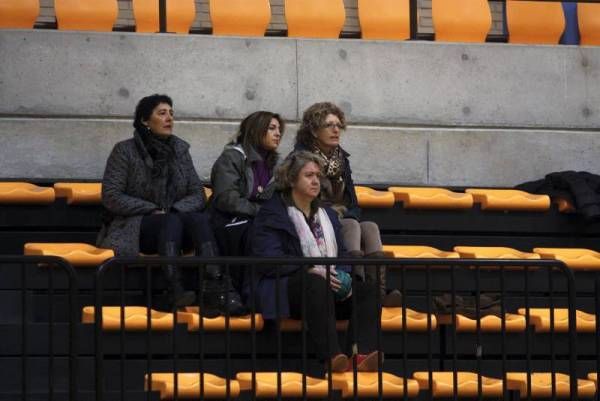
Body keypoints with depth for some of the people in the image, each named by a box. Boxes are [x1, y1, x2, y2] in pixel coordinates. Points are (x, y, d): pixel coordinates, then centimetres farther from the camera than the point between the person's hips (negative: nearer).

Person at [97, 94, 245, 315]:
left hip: (175, 222, 4)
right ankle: (175, 291, -54)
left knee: (200, 219, -31)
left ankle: (214, 292, -50)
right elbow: (111, 197, -6)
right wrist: (154, 211, -13)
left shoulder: (180, 150, 14)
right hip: (136, 228, -4)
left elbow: (198, 195, 10)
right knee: (172, 221, -36)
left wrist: (175, 210, -11)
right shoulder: (125, 151, 1)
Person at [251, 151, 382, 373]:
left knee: (368, 289, -20)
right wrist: (311, 271, -22)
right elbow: (269, 260, -10)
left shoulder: (327, 214, 27)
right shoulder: (272, 213, 4)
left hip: (333, 287, 7)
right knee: (317, 285, -40)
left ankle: (362, 354, -41)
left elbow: (342, 253, 22)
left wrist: (344, 276, -3)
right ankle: (332, 356, -52)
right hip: (287, 289, -7)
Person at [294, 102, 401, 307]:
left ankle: (379, 292, -46)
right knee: (352, 227, -32)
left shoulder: (341, 158, 20)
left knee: (370, 227, -25)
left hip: (344, 219, 6)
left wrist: (350, 217, -3)